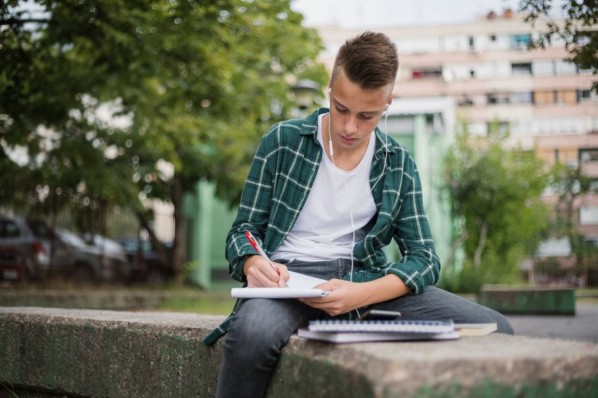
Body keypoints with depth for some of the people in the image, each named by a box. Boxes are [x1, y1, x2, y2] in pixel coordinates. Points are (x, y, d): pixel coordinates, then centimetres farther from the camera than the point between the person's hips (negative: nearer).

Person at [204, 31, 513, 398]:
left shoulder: (399, 165, 6)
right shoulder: (282, 142, 0)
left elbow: (424, 258, 2)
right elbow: (244, 230, 4)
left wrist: (362, 294, -20)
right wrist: (253, 264, -22)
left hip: (364, 276, 3)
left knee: (494, 331, -16)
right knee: (253, 333, -41)